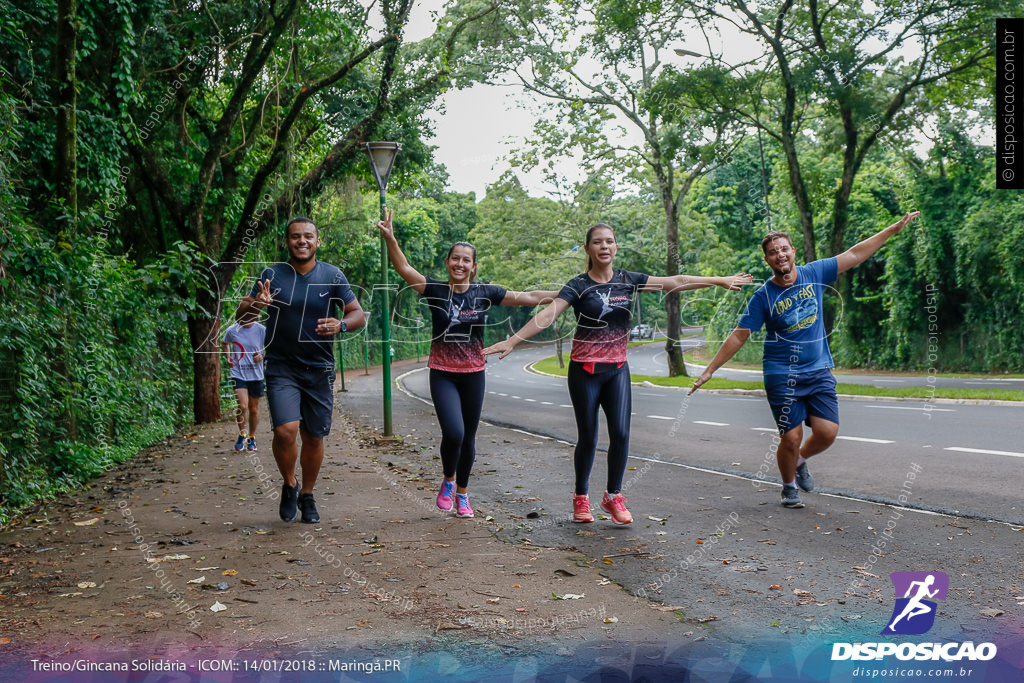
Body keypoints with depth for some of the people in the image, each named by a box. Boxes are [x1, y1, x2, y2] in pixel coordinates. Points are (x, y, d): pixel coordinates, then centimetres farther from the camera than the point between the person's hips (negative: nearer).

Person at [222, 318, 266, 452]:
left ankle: (252, 437, 29)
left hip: (256, 375, 1)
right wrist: (228, 357, 3)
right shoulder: (231, 331, -2)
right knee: (242, 406, -16)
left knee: (253, 409, 10)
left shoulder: (261, 330, -5)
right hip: (238, 374, -1)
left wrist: (262, 356, -14)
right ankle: (242, 435, 6)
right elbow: (226, 343, 20)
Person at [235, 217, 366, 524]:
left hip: (319, 369, 2)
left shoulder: (333, 276, 0)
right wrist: (254, 305, -25)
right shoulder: (272, 275, -1)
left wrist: (341, 325, -21)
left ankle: (307, 495, 30)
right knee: (286, 430, -18)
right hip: (281, 368, -1)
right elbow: (240, 316, -1)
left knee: (314, 437, 8)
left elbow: (358, 314, 2)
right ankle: (289, 485, 10)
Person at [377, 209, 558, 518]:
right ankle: (448, 480, 12)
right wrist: (389, 238, -31)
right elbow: (404, 269, -16)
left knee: (468, 438, 10)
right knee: (453, 432, -19)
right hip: (443, 374, -2)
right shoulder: (436, 290, -4)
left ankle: (462, 493, 31)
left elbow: (529, 297, 2)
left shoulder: (485, 293, 0)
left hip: (473, 375, 2)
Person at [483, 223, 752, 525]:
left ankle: (613, 496, 13)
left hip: (617, 369, 3)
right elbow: (547, 314, -17)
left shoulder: (628, 281, 4)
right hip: (585, 370, -3)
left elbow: (675, 282, 5)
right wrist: (512, 341, -28)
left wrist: (720, 281, 5)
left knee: (620, 433, -7)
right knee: (588, 438, 2)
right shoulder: (579, 285, -7)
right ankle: (581, 497, 23)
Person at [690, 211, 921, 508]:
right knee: (791, 438, -6)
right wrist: (709, 370, -6)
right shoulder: (763, 296, -6)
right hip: (781, 375, -3)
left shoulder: (814, 273, 2)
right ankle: (789, 487, 22)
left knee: (827, 432, -8)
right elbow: (739, 336, -3)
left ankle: (800, 461, 25)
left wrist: (896, 227, 8)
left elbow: (855, 254, 7)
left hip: (819, 370, 3)